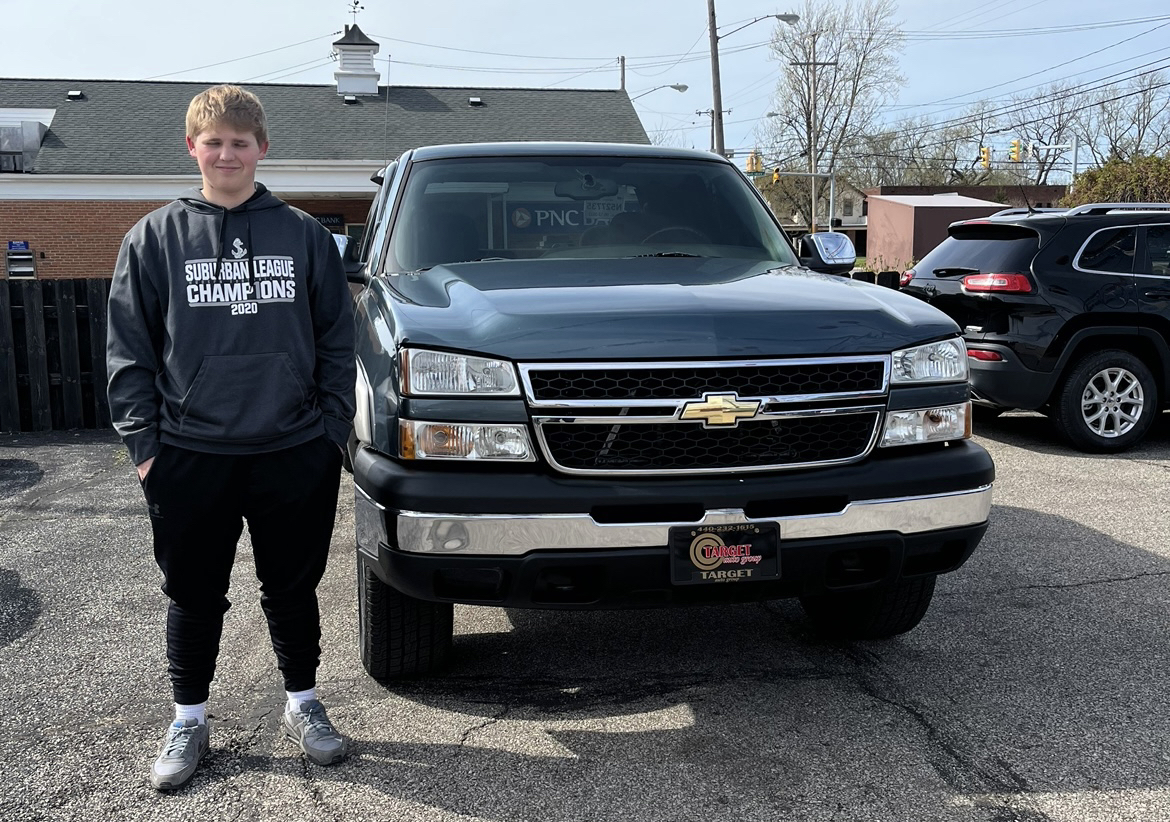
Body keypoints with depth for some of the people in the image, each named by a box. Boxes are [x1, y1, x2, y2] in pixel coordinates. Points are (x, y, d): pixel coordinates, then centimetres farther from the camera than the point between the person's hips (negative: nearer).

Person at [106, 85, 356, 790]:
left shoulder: (305, 236, 5)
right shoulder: (156, 238, 3)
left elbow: (337, 342, 6)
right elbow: (129, 352, 4)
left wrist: (333, 428, 0)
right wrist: (145, 443, -2)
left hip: (295, 454, 0)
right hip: (191, 458, 0)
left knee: (294, 589, 13)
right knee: (195, 596, 12)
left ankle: (305, 706, 31)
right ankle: (189, 720, 30)